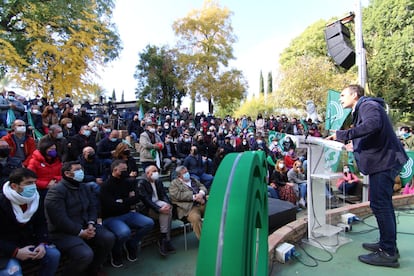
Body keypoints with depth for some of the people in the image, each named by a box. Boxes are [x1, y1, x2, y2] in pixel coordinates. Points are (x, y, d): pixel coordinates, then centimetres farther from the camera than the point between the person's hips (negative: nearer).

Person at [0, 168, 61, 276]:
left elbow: (40, 224, 4)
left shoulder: (35, 198, -2)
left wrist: (42, 243, -13)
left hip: (28, 242, 5)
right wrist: (15, 252, -27)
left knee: (54, 255, -14)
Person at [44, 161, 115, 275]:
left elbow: (92, 207, 12)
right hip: (63, 232, -8)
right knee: (86, 254, -29)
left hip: (85, 226, 8)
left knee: (109, 238, -10)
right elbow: (60, 219, -23)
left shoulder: (83, 187, 10)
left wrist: (91, 224, -7)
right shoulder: (56, 191, -17)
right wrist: (80, 232, -20)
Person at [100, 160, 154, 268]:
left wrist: (122, 201, -10)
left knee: (149, 223, -12)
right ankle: (116, 253, 0)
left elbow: (137, 198, 3)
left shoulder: (127, 182, 5)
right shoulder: (106, 186, -13)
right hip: (111, 218, -6)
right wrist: (129, 200, -8)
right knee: (125, 232, -35)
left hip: (127, 214, 6)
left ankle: (131, 244, 11)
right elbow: (113, 206, -20)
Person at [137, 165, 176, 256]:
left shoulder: (158, 181, 13)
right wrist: (159, 209, -30)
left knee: (167, 210, -25)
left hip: (158, 203, 6)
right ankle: (165, 240, -19)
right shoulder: (142, 183, -9)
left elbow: (164, 195, 6)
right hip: (147, 208, -6)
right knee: (165, 213, -29)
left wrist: (168, 204, -17)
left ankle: (163, 240, -19)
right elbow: (146, 200, -20)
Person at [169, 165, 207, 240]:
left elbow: (203, 187, 19)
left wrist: (201, 193, -6)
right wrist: (194, 197, -13)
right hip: (189, 207, -5)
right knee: (195, 218, -34)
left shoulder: (193, 180, 27)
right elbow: (177, 195, -6)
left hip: (203, 204, 5)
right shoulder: (174, 183, 10)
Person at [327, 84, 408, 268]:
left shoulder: (368, 105, -10)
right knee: (382, 204, 17)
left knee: (379, 204, -7)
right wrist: (356, 146, 22)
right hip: (382, 160, 11)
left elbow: (373, 124, -32)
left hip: (383, 160, -11)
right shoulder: (361, 109, 19)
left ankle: (388, 253, 2)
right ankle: (387, 244, 29)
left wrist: (342, 135, -30)